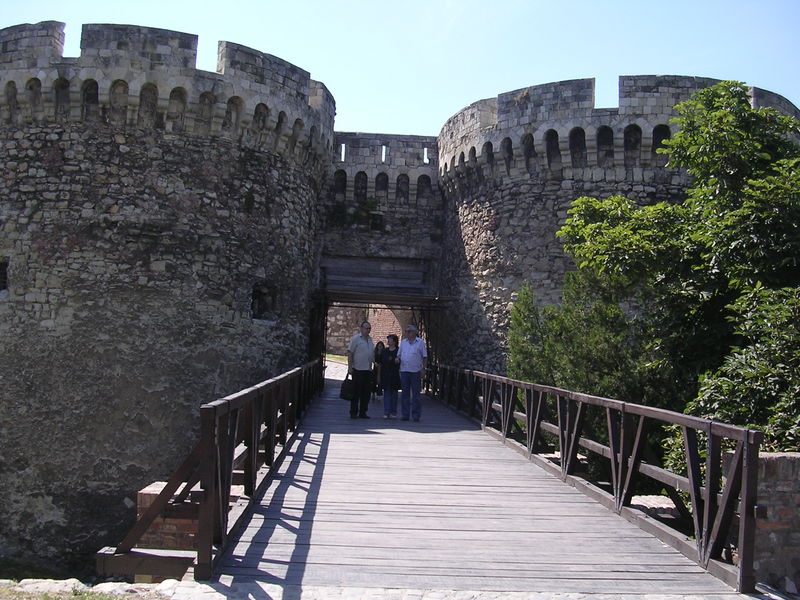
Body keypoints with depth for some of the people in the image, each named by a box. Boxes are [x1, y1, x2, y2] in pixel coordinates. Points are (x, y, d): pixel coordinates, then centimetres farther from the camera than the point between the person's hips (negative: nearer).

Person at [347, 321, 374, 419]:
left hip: (368, 370, 7)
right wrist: (350, 367, -15)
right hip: (358, 369, -7)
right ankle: (353, 413, 5)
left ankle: (363, 412, 15)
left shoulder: (370, 339, 15)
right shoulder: (356, 338, -6)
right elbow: (350, 353, -9)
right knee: (356, 392, -2)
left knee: (366, 392, 7)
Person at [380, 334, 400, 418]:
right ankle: (386, 412, 4)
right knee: (386, 393, 2)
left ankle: (393, 412, 12)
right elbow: (380, 364, 12)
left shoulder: (398, 351, -2)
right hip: (385, 376, 3)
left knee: (394, 393, 5)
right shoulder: (384, 351, 10)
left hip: (394, 376, -3)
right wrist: (379, 376, 9)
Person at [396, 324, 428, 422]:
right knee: (404, 394, 5)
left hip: (416, 371, -4)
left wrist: (423, 369, -5)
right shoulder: (403, 342, 13)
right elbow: (399, 354, 19)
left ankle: (416, 415, 4)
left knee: (416, 394, 0)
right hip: (404, 371, 4)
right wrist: (397, 359, -4)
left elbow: (425, 357, 2)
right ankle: (405, 414, 10)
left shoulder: (420, 342, 2)